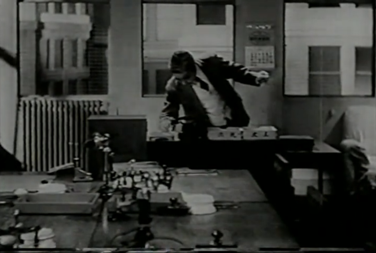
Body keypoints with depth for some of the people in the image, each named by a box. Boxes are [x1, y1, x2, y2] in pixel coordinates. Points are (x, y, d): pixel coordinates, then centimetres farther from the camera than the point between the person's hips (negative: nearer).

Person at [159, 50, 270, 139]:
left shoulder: (210, 63, -14)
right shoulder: (174, 86, -15)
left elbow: (236, 71, 0)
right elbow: (169, 112, -1)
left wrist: (255, 77, -16)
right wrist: (166, 122, -23)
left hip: (234, 123, 2)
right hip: (206, 132, -1)